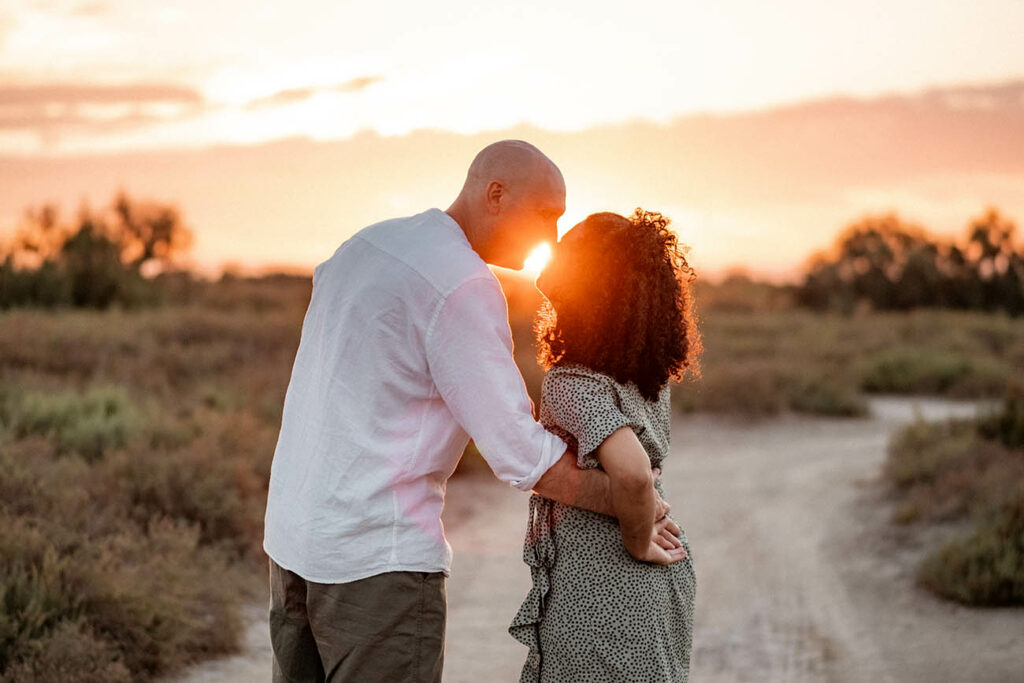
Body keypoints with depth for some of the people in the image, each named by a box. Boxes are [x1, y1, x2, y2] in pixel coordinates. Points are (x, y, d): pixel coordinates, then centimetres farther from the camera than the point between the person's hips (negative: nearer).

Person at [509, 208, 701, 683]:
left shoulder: (573, 383, -21)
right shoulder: (650, 373, 2)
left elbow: (633, 473, -36)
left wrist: (638, 546, -20)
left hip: (603, 595, -8)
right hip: (665, 585, 8)